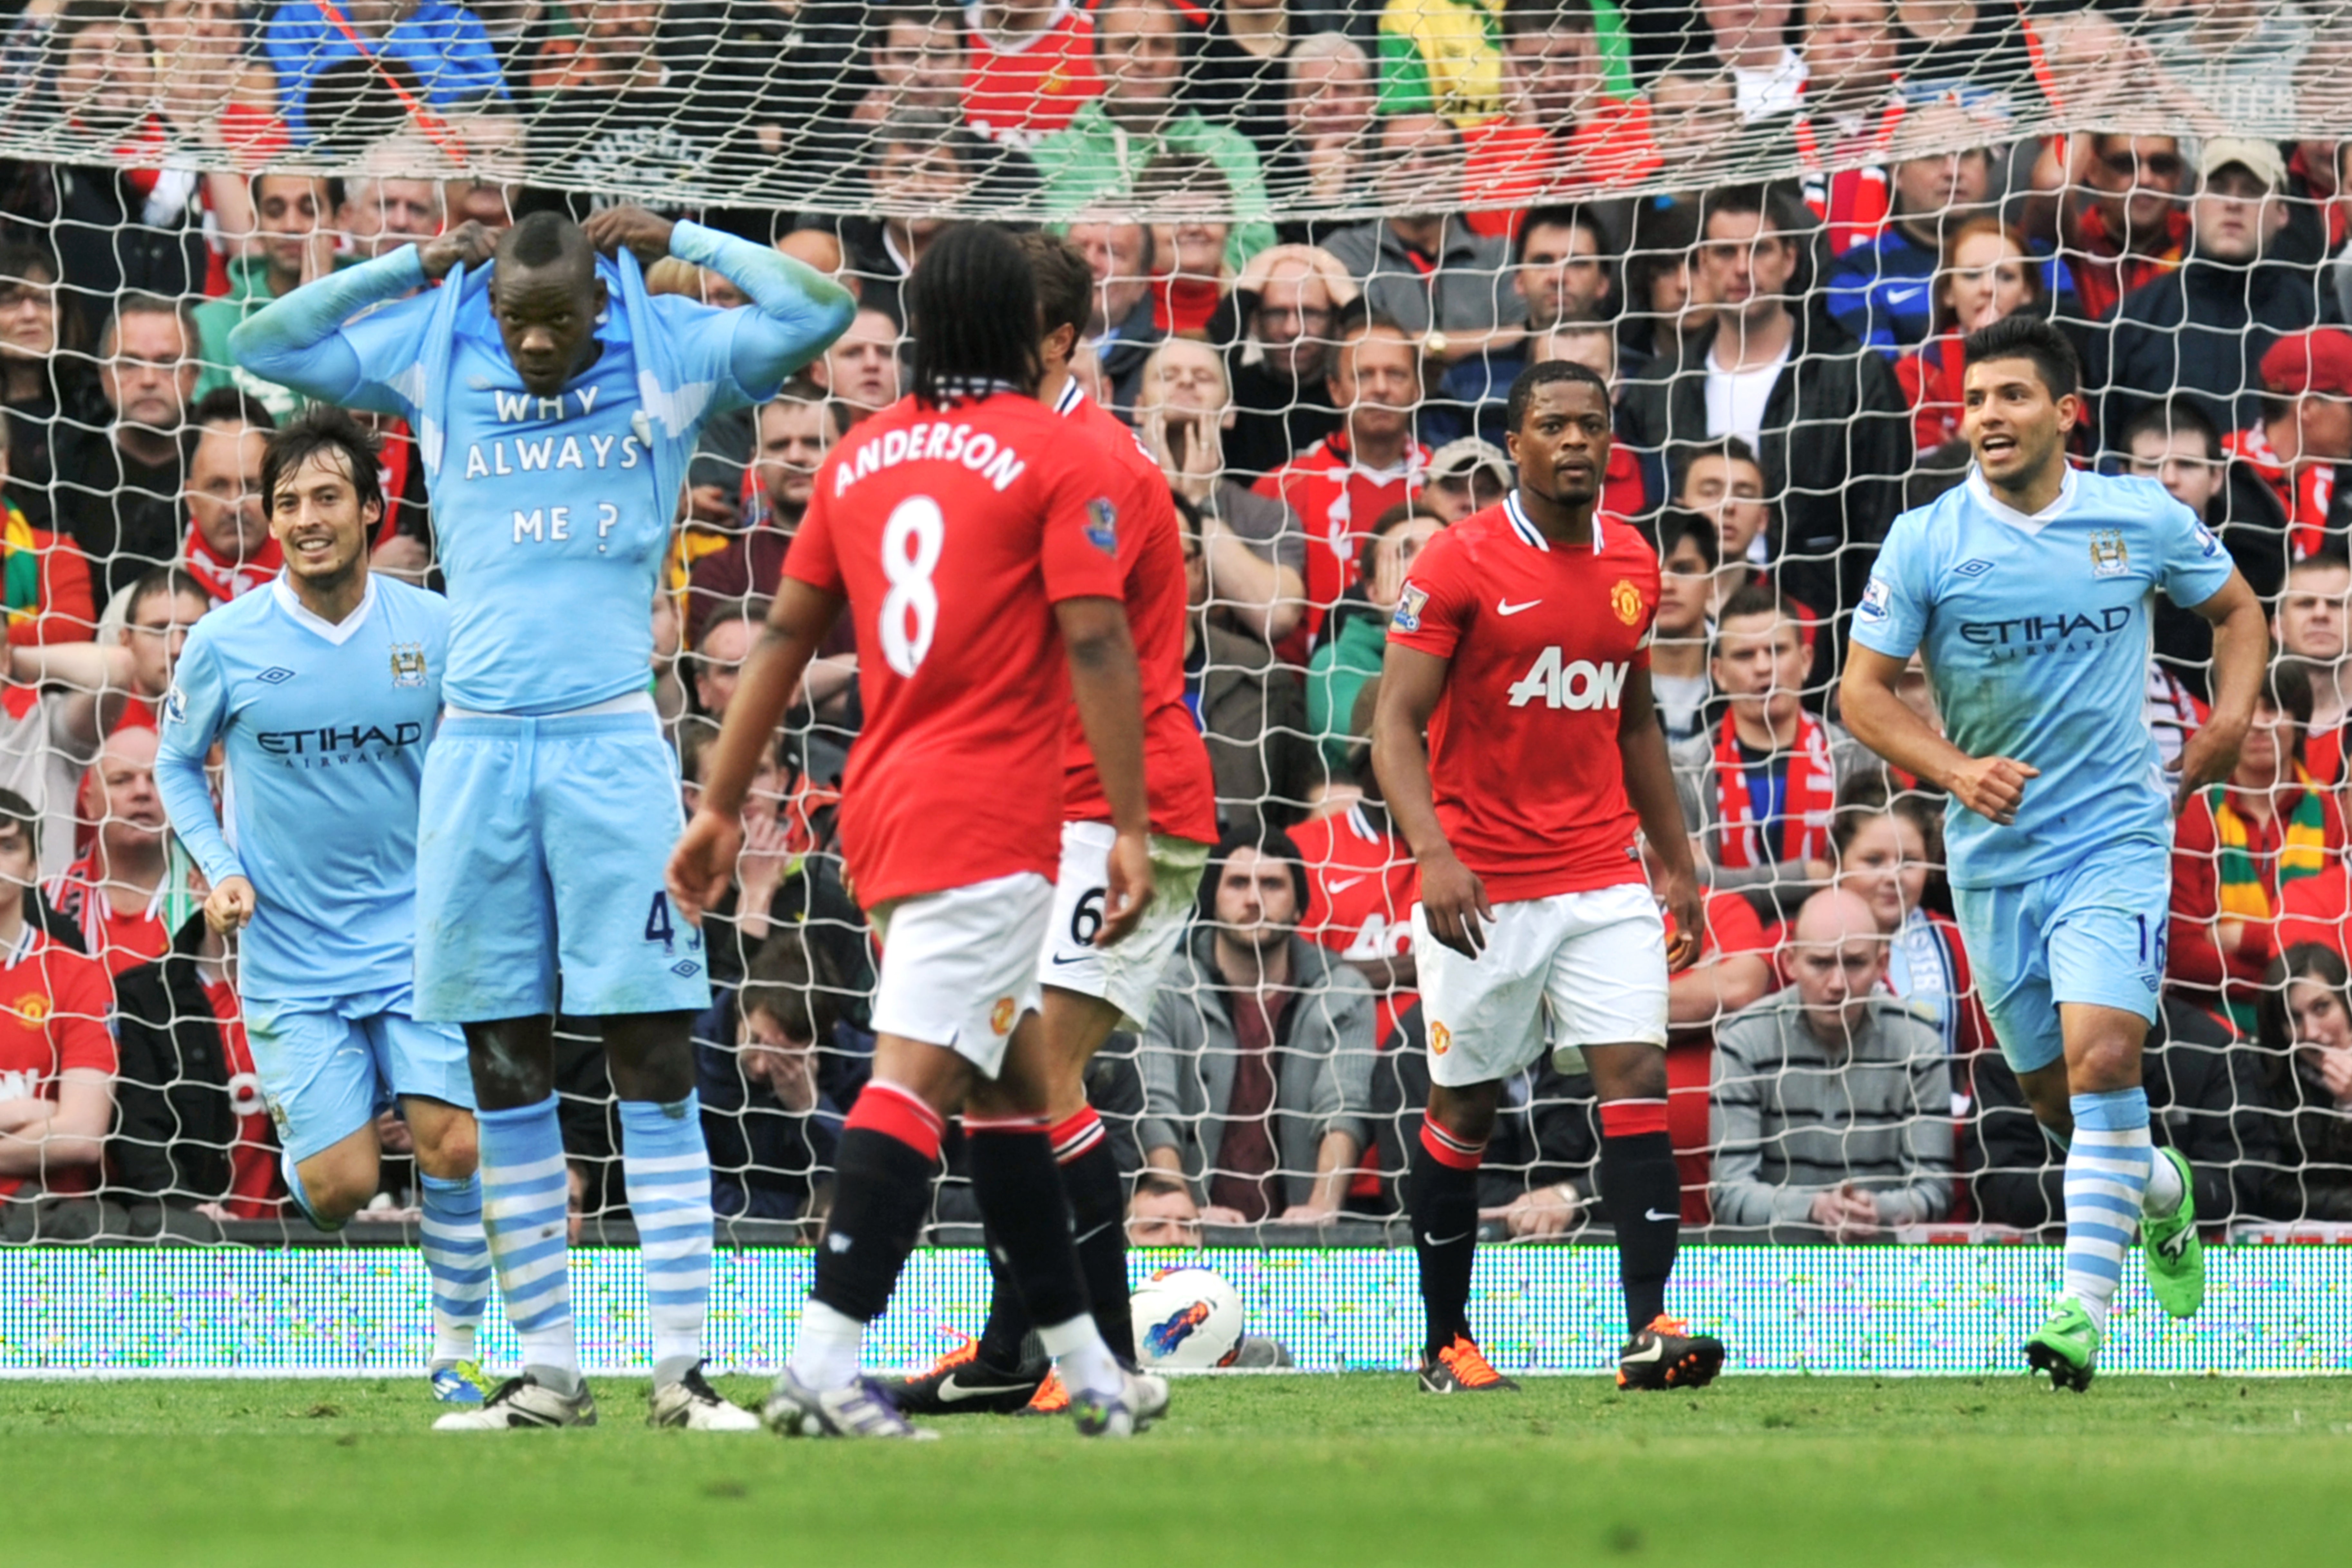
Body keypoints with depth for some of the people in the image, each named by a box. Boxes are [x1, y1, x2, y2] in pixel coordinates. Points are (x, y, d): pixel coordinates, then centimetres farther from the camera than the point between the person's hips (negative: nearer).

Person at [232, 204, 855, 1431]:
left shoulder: (669, 357, 4)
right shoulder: (433, 359, 9)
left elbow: (818, 310, -4)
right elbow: (262, 343, 13)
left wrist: (680, 240, 0)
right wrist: (407, 266, 9)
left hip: (611, 742, -3)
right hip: (476, 745, 3)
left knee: (653, 1053, -6)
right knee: (504, 1066, 4)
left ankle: (683, 1367, -6)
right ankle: (546, 1370, 9)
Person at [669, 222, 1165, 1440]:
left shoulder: (860, 456, 13)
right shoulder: (1058, 457, -4)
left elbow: (785, 633, 14)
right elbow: (1095, 647, -11)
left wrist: (722, 805, 17)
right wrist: (1132, 827, -11)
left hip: (881, 800, 7)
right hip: (991, 818, -7)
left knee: (1012, 1078, 16)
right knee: (917, 1078, -14)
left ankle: (1085, 1367, 21)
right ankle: (825, 1364, -25)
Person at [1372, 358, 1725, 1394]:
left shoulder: (1631, 565, 9)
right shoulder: (1459, 562, -8)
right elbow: (1397, 723, -12)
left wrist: (1676, 863, 18)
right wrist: (1434, 853, -26)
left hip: (1602, 876, 4)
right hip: (1481, 888, -4)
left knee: (1638, 1077, -11)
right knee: (1465, 1109, 6)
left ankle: (1648, 1328, -17)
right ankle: (1445, 1343, 19)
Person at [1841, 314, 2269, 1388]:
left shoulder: (2143, 519, -2)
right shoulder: (1927, 541, -5)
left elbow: (2237, 611, 15)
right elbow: (1864, 688, -2)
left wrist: (2232, 717, -3)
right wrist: (1958, 771, -17)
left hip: (2114, 836, -2)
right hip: (1995, 852, 2)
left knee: (2102, 1057, -21)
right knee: (2055, 1098, 9)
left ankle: (2085, 1304, -19)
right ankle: (2160, 1194, 42)